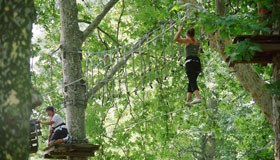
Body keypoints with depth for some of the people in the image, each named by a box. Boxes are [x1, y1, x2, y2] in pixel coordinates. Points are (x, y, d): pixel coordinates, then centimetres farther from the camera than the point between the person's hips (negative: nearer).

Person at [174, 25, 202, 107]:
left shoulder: (187, 40, 6)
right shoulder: (198, 43, 22)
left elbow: (175, 39, -3)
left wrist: (180, 30, 10)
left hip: (190, 61, -6)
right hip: (197, 62, 6)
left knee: (192, 81, -17)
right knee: (192, 81, 12)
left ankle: (198, 97, -35)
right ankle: (187, 100, 6)